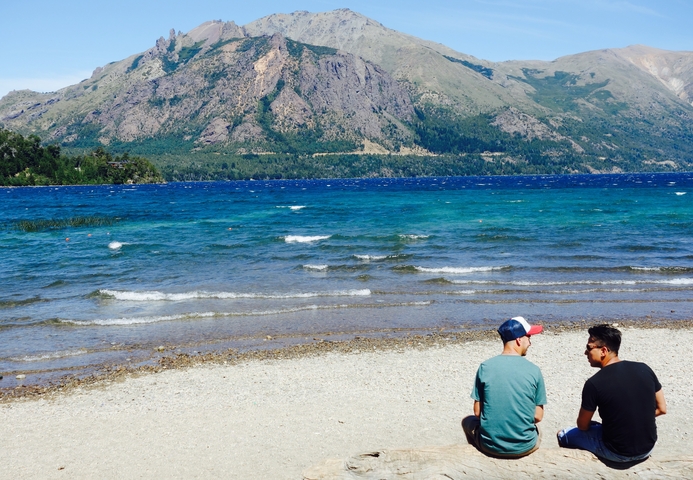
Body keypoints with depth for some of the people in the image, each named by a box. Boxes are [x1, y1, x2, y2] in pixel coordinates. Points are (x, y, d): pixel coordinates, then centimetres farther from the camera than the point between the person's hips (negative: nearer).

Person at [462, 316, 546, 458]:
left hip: (491, 446, 0)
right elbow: (538, 416, -4)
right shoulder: (534, 370, -9)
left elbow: (477, 412, -3)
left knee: (468, 421, 32)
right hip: (524, 446, 1)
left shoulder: (485, 367, -8)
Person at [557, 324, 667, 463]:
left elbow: (582, 426, -5)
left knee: (564, 435, 14)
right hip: (648, 448, 5)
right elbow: (661, 409, 5)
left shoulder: (594, 383, -19)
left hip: (617, 453, -5)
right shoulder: (644, 369, -7)